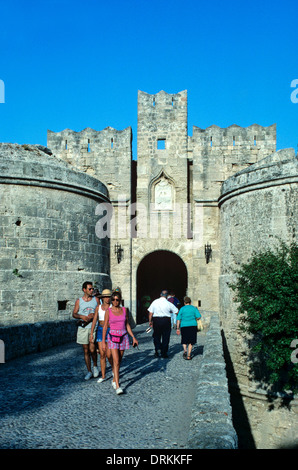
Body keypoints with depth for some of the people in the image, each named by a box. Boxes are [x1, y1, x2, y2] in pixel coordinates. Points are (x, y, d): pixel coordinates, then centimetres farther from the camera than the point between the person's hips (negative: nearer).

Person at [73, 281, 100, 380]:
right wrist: (82, 316, -13)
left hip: (93, 327, -1)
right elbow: (74, 314, 6)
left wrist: (94, 315, -10)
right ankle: (89, 372, 17)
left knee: (92, 349, -10)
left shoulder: (96, 300, 5)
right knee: (86, 350, 5)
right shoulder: (79, 301, 4)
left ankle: (95, 366, 18)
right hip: (83, 328, 1)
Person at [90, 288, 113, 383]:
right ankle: (103, 376, 13)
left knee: (109, 355, -6)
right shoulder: (98, 307, 4)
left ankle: (114, 369, 23)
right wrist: (91, 334, -3)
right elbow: (94, 320, 2)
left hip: (110, 331, -3)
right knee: (102, 354, 3)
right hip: (100, 331, 3)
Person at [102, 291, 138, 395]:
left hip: (123, 337, 3)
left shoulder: (124, 310, 4)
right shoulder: (108, 311, -3)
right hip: (113, 337, -3)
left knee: (118, 361, 11)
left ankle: (114, 380, 30)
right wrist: (103, 342, -1)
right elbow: (105, 327, 0)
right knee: (116, 361, -12)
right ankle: (117, 386, -13)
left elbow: (127, 325, 11)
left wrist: (133, 337, 7)